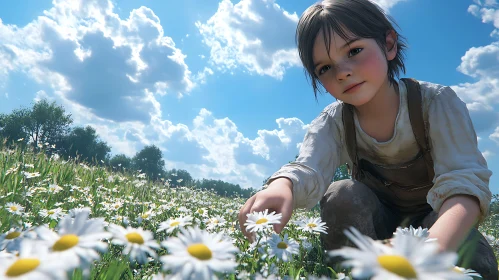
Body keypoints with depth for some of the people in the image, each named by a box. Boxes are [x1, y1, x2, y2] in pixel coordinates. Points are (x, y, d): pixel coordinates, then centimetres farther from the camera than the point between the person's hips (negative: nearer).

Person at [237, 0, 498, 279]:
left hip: (441, 220, -1)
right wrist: (281, 187, -61)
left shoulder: (436, 102, -22)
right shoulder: (334, 123, -17)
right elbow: (307, 170, -35)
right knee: (341, 196, -30)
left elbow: (464, 181, -35)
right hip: (374, 222, 1)